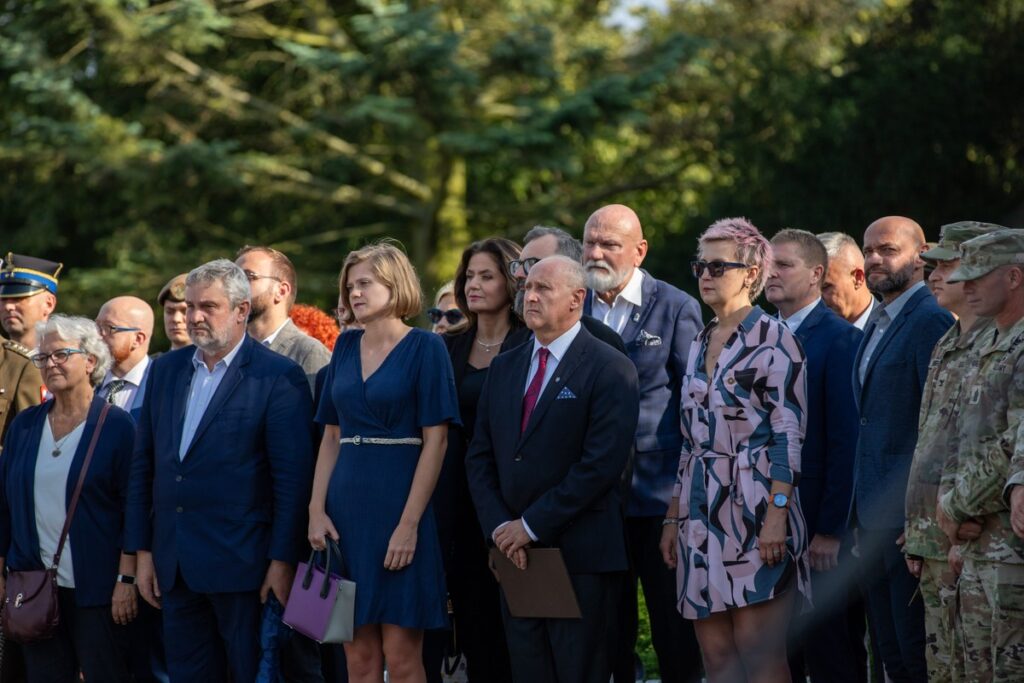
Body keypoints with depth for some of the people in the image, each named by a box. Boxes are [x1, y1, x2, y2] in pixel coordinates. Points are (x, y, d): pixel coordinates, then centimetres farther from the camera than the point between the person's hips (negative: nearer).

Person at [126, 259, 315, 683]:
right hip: (174, 565, 6)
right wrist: (142, 551, 9)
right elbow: (143, 465, 14)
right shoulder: (165, 370, 13)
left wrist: (282, 562, -13)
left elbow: (293, 478, -9)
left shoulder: (278, 377, -6)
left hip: (242, 565, -6)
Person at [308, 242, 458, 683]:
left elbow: (435, 440, -9)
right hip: (347, 506, 5)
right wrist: (317, 510, 0)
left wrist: (409, 524, -16)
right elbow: (331, 436, 13)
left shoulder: (424, 348, -4)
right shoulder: (346, 347, 12)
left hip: (398, 502, -5)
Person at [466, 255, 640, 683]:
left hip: (580, 556, -6)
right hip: (516, 554, 6)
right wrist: (500, 528, -4)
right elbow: (479, 459, 12)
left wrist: (531, 525, -14)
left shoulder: (610, 370, -7)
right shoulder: (504, 368, 14)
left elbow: (601, 465, -15)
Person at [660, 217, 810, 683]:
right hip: (703, 511, 7)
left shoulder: (772, 339, -6)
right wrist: (674, 517, 15)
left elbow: (789, 434, -12)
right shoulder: (700, 344, 16)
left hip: (753, 505, -7)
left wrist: (777, 513, -20)